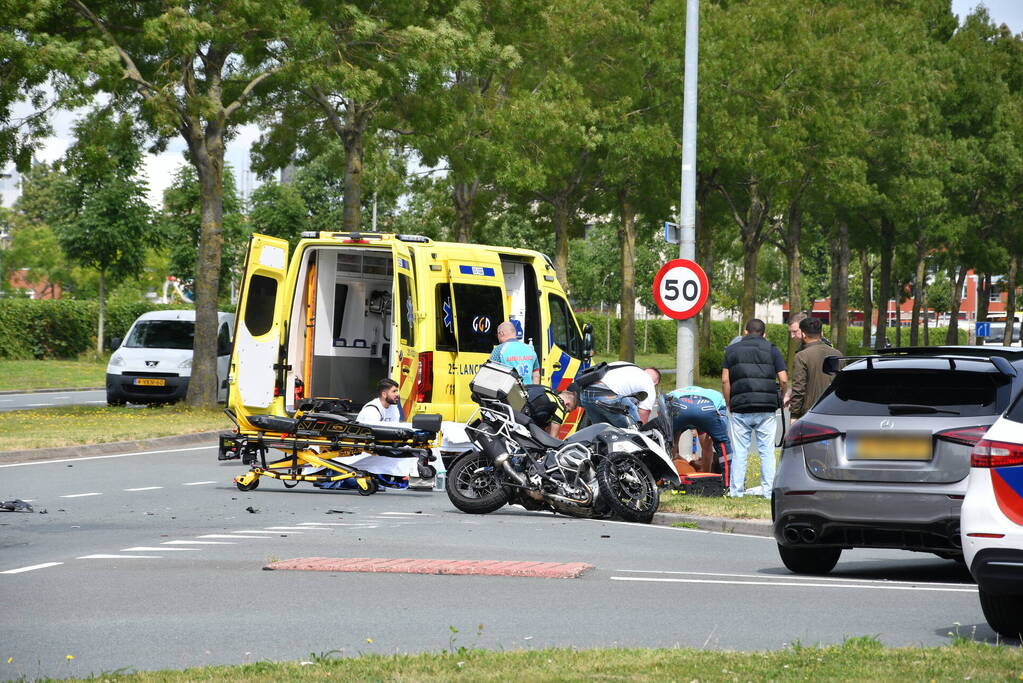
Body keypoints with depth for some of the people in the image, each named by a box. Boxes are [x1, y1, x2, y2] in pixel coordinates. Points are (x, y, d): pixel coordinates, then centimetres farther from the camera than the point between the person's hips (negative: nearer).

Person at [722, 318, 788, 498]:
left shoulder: (732, 350, 10)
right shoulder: (772, 350, 6)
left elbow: (725, 380, 3)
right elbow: (784, 380, -1)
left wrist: (729, 404, 11)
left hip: (740, 408, 1)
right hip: (766, 409, -1)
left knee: (739, 451, 5)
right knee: (767, 451, 4)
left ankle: (736, 490, 4)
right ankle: (768, 490, 1)